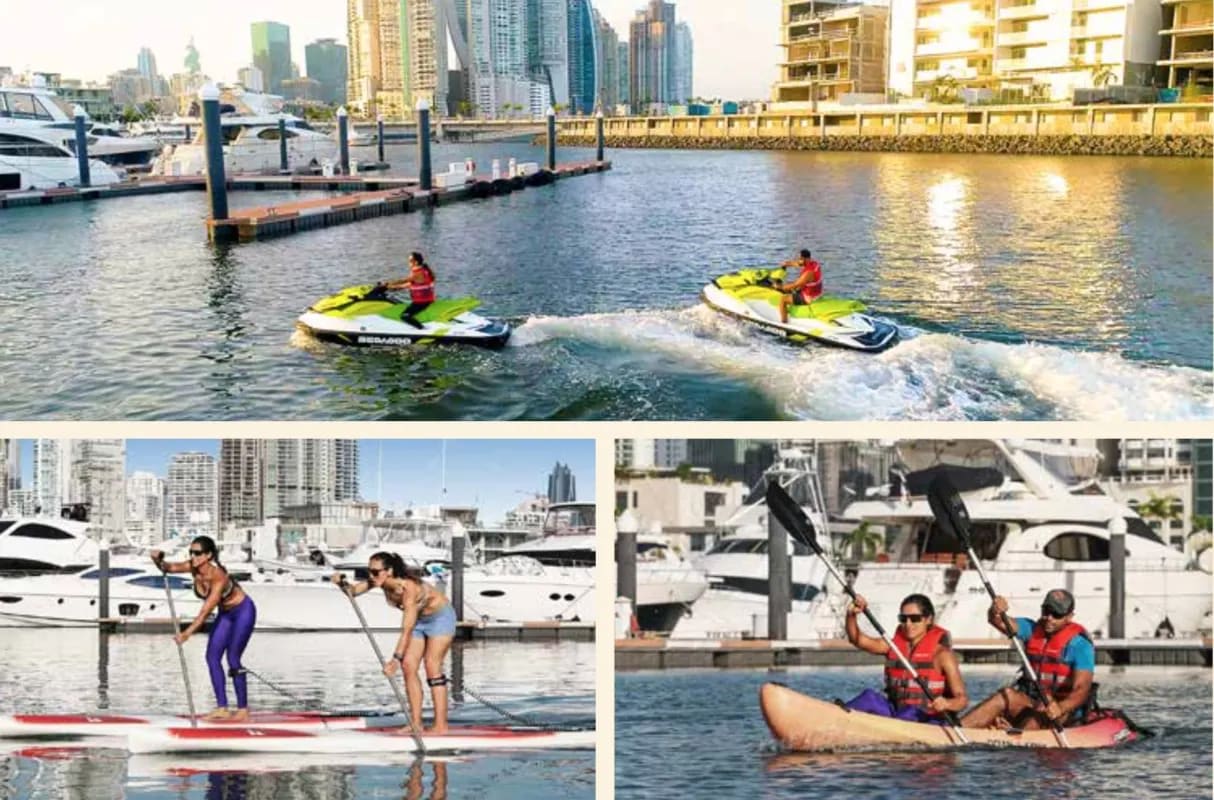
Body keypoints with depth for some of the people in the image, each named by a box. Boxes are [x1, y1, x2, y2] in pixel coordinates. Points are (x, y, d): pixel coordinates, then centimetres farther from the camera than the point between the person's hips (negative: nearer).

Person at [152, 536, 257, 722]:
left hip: (243, 612, -8)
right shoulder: (193, 567, -14)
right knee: (212, 656, 0)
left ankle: (243, 710, -2)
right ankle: (222, 708, 4)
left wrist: (187, 633, -42)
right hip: (225, 614, 8)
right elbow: (169, 567, -16)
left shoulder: (218, 577, -34)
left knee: (233, 659, -10)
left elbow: (206, 611, -37)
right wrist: (158, 560, -38)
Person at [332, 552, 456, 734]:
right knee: (409, 666, -2)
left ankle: (441, 725, -14)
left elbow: (406, 630, -40)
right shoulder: (379, 580, -16)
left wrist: (395, 659, -45)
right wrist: (342, 583, -29)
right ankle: (416, 723, -1)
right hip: (420, 620, 8)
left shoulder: (408, 587, -37)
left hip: (440, 618, -8)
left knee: (432, 666, -15)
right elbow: (353, 591, -7)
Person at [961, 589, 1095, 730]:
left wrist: (1060, 708, -40)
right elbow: (1001, 623, -14)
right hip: (1031, 700, 4)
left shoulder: (1079, 644, -10)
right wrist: (995, 613, -39)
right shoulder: (1032, 629, 4)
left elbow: (1081, 689, -19)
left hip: (1066, 708, -4)